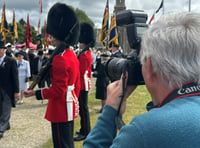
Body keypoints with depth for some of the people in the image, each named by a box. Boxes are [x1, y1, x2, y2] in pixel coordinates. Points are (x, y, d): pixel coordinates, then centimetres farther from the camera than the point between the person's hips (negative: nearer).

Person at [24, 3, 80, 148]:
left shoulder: (60, 59, -22)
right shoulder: (72, 55, 8)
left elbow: (58, 91, -22)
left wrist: (35, 93, -14)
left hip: (61, 110, -10)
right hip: (70, 107, 10)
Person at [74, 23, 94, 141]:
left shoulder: (83, 55, -19)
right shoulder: (88, 53, 14)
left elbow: (80, 72, -22)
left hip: (82, 85, -10)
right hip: (85, 84, 10)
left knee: (83, 109, -4)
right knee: (84, 108, 17)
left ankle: (85, 133, 4)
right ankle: (85, 129, 28)